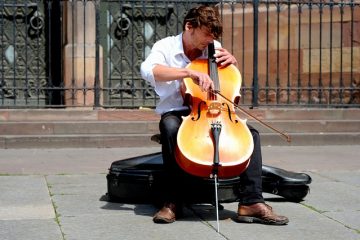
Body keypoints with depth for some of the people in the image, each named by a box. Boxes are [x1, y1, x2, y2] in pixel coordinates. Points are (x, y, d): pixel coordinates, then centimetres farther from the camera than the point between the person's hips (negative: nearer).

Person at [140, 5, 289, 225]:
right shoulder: (165, 46, -6)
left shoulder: (213, 48, 8)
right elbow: (148, 70, -29)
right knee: (171, 127, -40)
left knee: (251, 134, -19)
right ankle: (171, 201, -31)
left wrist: (231, 60, -3)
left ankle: (252, 202, -23)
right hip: (175, 114, -4)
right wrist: (189, 72, -40)